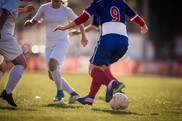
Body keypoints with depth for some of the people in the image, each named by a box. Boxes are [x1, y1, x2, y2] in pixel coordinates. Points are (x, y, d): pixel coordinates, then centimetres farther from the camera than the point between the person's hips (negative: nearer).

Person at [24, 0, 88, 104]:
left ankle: (60, 91, -13)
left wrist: (83, 36, -8)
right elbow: (34, 21, 12)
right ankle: (73, 93, 9)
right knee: (52, 76, -2)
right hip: (49, 44, 5)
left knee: (52, 64, -31)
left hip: (62, 42, -5)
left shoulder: (66, 11, -4)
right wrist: (29, 22, -11)